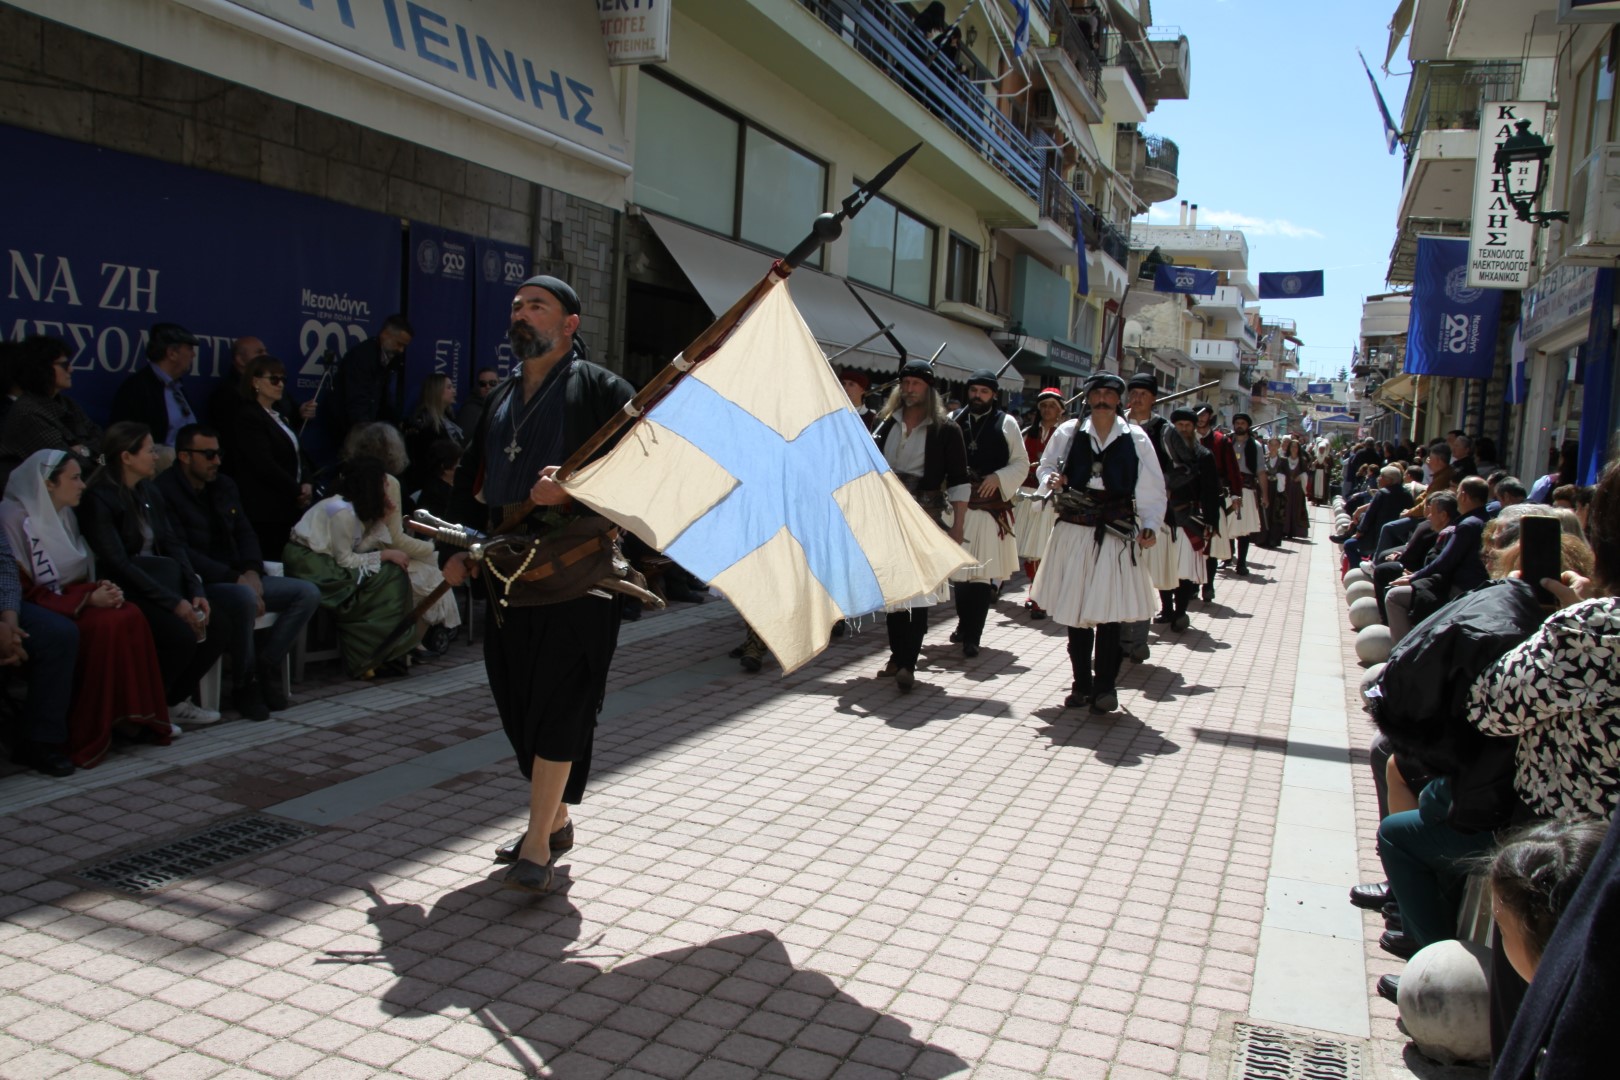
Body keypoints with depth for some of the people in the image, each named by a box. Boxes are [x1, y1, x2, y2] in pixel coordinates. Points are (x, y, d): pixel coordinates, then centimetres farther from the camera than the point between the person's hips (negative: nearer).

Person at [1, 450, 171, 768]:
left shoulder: (64, 515, 13)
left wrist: (99, 588, -3)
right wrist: (87, 598, -20)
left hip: (69, 599, 8)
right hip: (27, 607, -8)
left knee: (130, 618, -17)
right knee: (62, 633, -37)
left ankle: (129, 719, -10)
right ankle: (43, 742, -25)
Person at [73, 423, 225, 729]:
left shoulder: (149, 493, 13)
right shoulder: (99, 499, -11)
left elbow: (173, 545, 7)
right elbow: (117, 565, -19)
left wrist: (196, 592, -9)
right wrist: (173, 601, -24)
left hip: (158, 584, 7)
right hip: (123, 593, -7)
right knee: (182, 635, -28)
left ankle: (176, 700, 5)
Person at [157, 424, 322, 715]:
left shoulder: (225, 486, 16)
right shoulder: (165, 491, -9)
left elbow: (245, 533, 15)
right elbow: (181, 552, -17)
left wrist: (251, 571, -6)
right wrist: (234, 578, -22)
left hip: (237, 579, 8)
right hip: (199, 585, -8)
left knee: (308, 593, -8)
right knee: (245, 598, -38)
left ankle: (265, 665, -6)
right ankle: (245, 685, -18)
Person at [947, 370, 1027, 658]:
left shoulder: (1006, 423, 2)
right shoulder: (954, 420, 8)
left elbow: (1022, 464, 4)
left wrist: (998, 478, -11)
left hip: (991, 508, -3)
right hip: (957, 504, 3)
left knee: (984, 572, -4)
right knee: (959, 570, 11)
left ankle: (971, 636, 1)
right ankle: (965, 625, 29)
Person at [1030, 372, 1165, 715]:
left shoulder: (1135, 438, 1)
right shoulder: (1068, 432, 3)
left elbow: (1151, 487, 4)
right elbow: (1045, 466, 16)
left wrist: (1149, 525, -7)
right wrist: (1051, 478, -7)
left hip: (1116, 533, -1)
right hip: (1073, 529, 2)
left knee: (1108, 610, -5)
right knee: (1074, 608, 5)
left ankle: (1104, 685, 7)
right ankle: (1081, 683, 18)